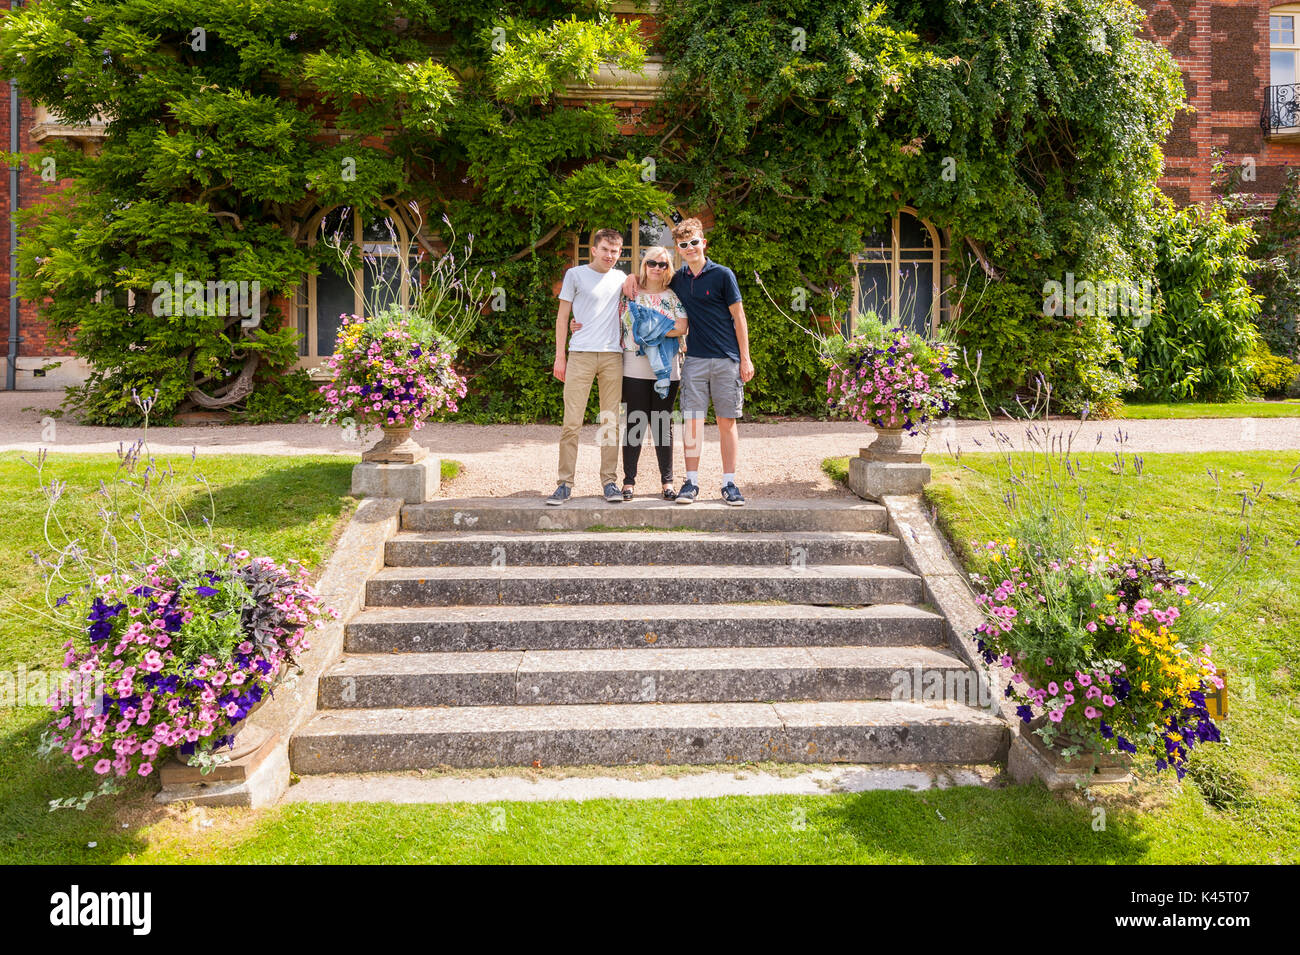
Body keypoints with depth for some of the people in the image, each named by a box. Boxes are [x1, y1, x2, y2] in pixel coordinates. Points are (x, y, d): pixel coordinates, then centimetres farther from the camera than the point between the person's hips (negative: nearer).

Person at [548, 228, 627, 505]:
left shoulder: (622, 278, 16)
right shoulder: (576, 274, 7)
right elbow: (562, 316, 6)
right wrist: (559, 356, 0)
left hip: (613, 355, 3)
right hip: (581, 355, -3)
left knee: (611, 422, 3)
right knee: (572, 422, -6)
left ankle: (610, 482, 10)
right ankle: (565, 483, -1)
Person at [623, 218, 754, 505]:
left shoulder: (722, 275, -1)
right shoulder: (677, 279, 10)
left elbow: (738, 317, 0)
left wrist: (745, 358, -4)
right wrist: (633, 276, 6)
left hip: (727, 360, -3)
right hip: (694, 359, 3)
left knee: (727, 421, 2)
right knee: (692, 421, -2)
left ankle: (729, 484, 8)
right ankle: (691, 482, 6)